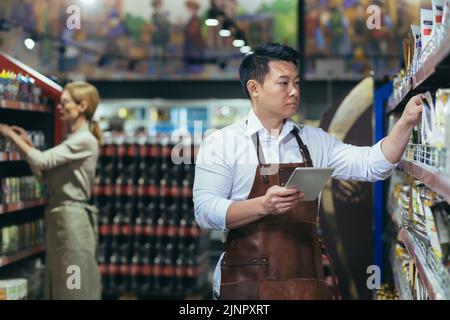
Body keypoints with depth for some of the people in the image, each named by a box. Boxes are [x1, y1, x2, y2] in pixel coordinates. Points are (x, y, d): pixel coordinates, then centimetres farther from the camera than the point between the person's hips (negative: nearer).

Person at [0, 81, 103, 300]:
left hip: (72, 218, -10)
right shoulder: (72, 139, 17)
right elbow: (44, 173, 15)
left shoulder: (84, 140, -14)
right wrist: (26, 143, 8)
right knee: (59, 283, 13)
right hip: (59, 216, 10)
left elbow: (43, 161, -18)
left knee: (73, 286, -4)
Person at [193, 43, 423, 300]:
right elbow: (206, 211, -10)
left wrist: (406, 123, -12)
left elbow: (372, 165, 3)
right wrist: (263, 205, -23)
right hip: (246, 282, -4)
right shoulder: (222, 143, -1)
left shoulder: (314, 141, 12)